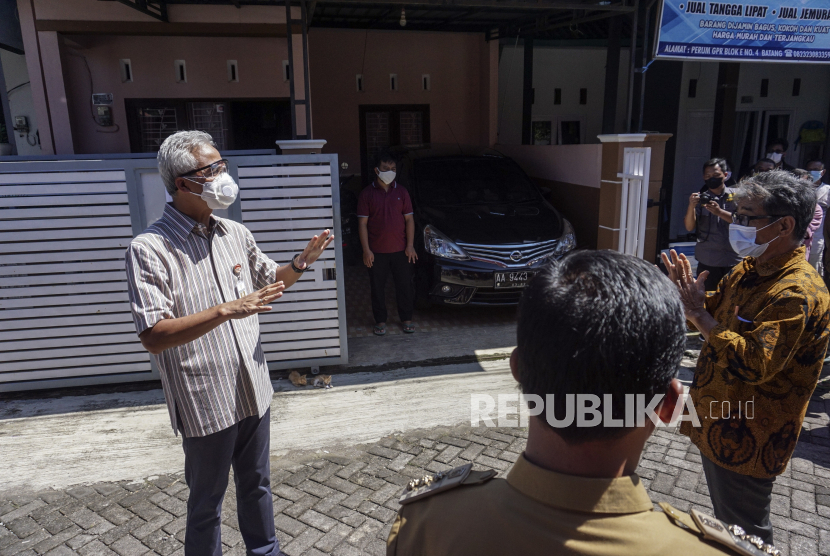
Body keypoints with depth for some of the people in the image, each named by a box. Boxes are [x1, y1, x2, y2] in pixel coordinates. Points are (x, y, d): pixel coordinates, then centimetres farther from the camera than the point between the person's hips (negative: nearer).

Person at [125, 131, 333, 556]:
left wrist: (300, 263, -1)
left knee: (256, 484, 24)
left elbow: (269, 281, 19)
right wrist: (225, 310, -31)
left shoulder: (236, 234, 4)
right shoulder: (150, 249, -17)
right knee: (207, 502, 15)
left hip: (253, 392, 6)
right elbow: (153, 337, -23)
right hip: (204, 405, -6)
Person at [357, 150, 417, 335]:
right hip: (376, 251, -1)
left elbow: (409, 219, 5)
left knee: (405, 285, 8)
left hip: (401, 250, 2)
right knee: (377, 287, 7)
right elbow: (362, 223, -3)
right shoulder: (367, 194, -1)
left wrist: (410, 245, -3)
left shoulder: (401, 192, 6)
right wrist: (366, 250, -10)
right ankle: (380, 321, 22)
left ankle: (406, 319, 24)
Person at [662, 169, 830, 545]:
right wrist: (690, 295, -6)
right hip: (717, 425, 9)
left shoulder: (798, 292, -26)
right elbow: (717, 317, 15)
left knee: (745, 534, 13)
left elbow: (755, 364, -33)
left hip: (747, 440, -9)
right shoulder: (749, 269, 4)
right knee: (723, 517, 28)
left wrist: (699, 315, -31)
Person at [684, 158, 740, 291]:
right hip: (707, 262, 1)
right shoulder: (700, 198, 8)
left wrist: (720, 212, -19)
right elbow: (690, 227, -1)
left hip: (734, 260, 0)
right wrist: (691, 206, -17)